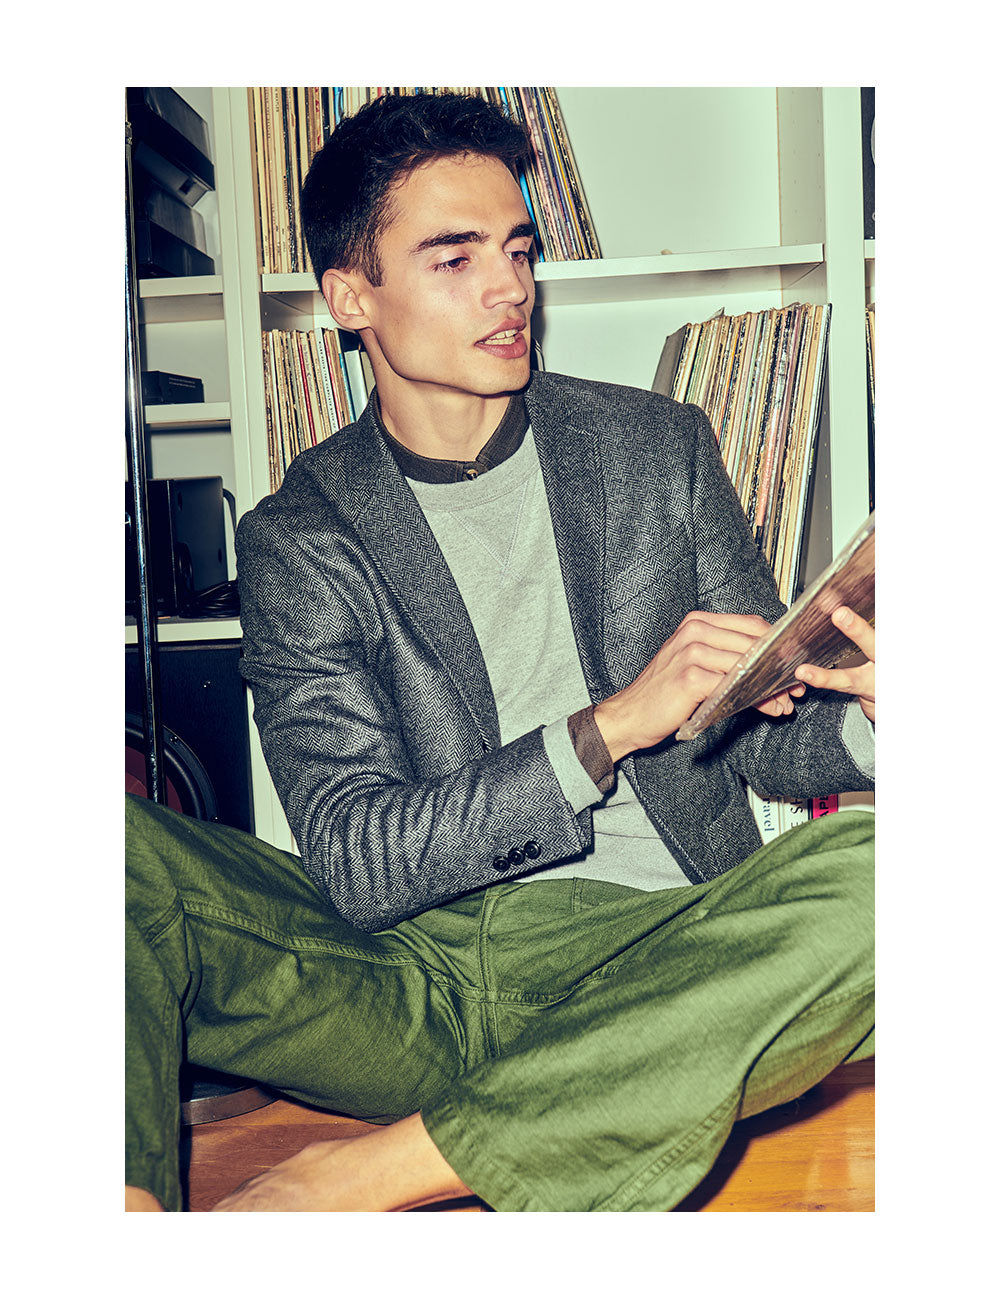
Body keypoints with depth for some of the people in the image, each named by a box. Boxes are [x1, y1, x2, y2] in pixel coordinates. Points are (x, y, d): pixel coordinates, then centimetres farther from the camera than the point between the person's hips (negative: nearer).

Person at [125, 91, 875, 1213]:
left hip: (649, 960, 1)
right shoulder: (299, 538, 2)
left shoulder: (662, 447, 8)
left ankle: (363, 1175, -30)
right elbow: (353, 862, -8)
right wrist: (609, 726, -19)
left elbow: (754, 732, 12)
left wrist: (866, 717, -12)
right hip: (410, 971, 0)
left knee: (873, 871, -31)